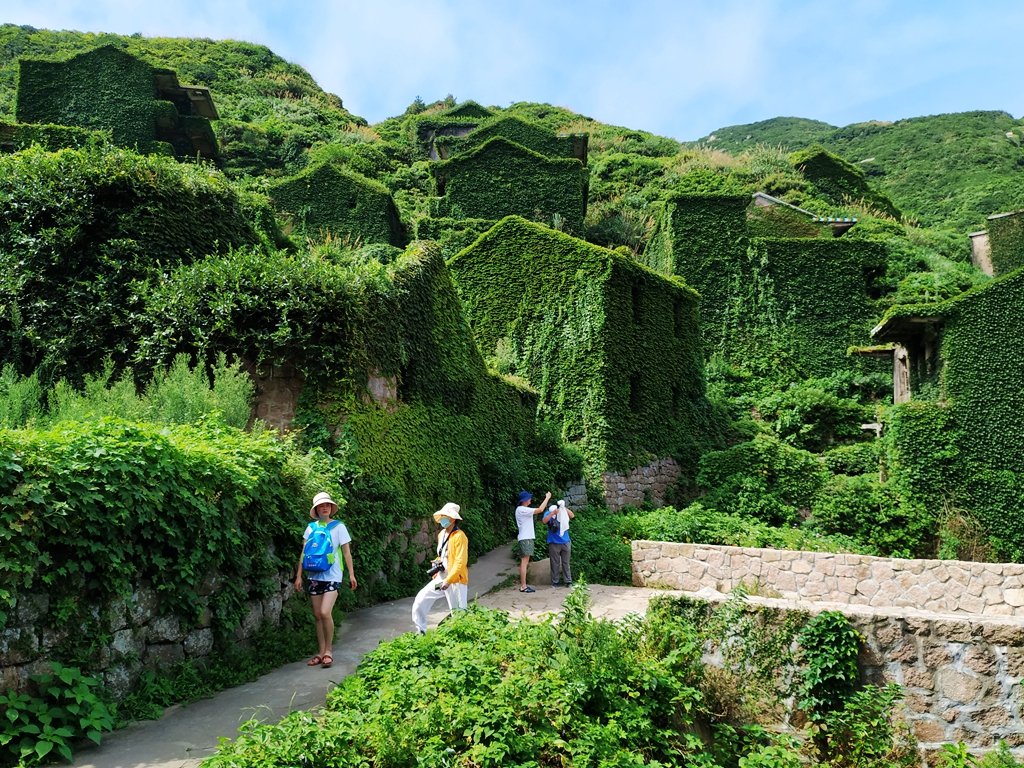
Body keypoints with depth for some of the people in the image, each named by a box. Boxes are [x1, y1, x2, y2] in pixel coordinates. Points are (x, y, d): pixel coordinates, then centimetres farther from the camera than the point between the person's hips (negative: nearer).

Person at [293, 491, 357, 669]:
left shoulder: (338, 526, -2)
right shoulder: (311, 527, 6)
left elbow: (346, 551, 1)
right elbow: (304, 552, 7)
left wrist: (351, 574, -3)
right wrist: (299, 576, 3)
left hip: (332, 576, -4)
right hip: (315, 576, 4)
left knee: (325, 613, -16)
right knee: (317, 615, 7)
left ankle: (328, 651, -1)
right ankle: (322, 652, 18)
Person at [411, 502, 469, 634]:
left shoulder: (459, 536, -15)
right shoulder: (441, 534, 10)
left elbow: (460, 562, -20)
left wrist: (448, 580, -24)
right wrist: (437, 561, 2)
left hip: (455, 580, -8)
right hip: (440, 578, 8)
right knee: (420, 601, 4)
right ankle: (420, 632, 18)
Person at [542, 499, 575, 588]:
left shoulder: (563, 512, 6)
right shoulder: (548, 513, 0)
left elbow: (572, 516, -10)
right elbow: (544, 521, -18)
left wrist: (564, 508, -20)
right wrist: (553, 513, -27)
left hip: (565, 542, 2)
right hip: (554, 543, -2)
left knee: (566, 563, 6)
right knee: (555, 563, 3)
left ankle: (568, 581, 10)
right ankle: (554, 582, 10)